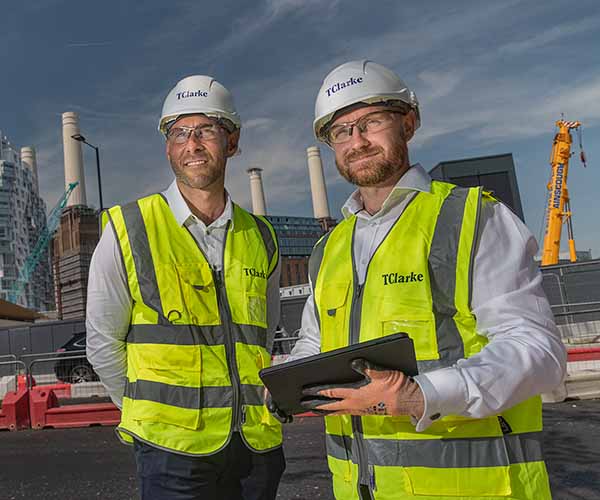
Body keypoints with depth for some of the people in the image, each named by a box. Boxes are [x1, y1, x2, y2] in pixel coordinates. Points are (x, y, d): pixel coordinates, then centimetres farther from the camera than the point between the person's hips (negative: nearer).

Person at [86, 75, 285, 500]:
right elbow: (103, 343, 2)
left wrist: (246, 410, 12)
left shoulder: (260, 239, 5)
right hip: (174, 448, -3)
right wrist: (153, 412, 8)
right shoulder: (128, 231, -5)